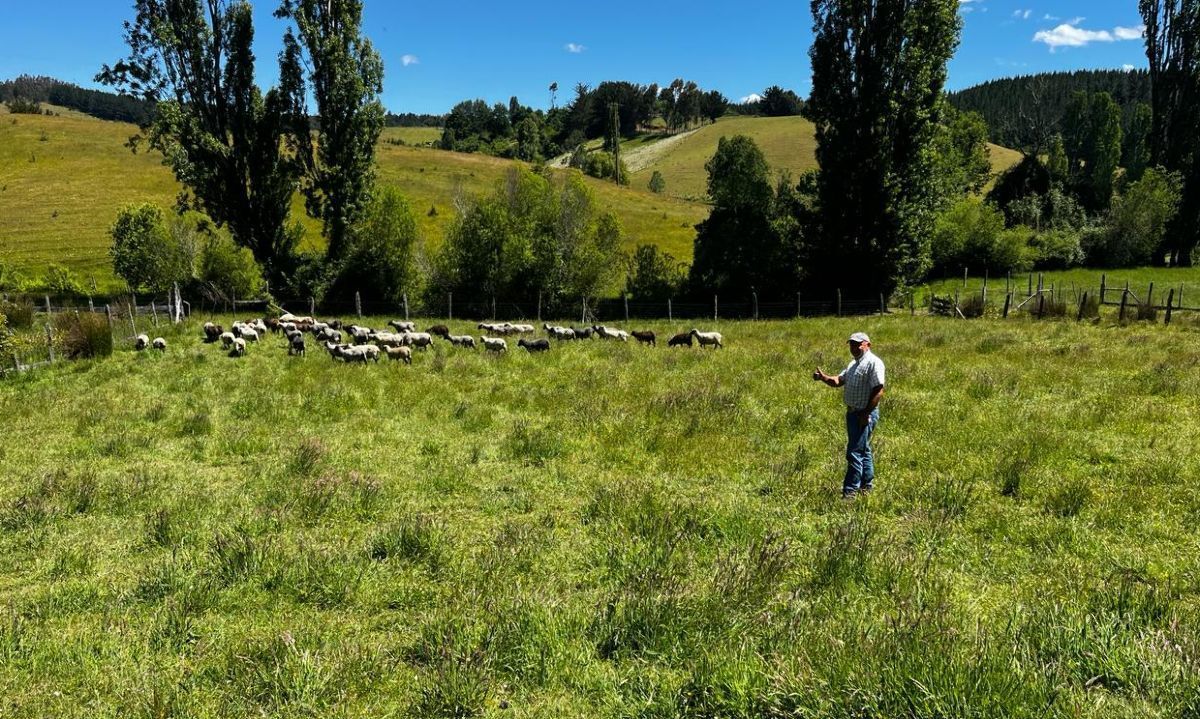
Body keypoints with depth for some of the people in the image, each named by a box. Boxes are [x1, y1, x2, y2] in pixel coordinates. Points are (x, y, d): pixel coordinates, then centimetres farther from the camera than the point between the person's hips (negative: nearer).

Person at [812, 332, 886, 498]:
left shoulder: (873, 362, -14)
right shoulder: (854, 363, 17)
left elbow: (878, 391, -20)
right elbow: (839, 380, 15)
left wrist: (866, 414, -22)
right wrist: (824, 377, -5)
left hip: (865, 414, -10)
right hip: (853, 412, 10)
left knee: (855, 453, -10)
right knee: (863, 450, 17)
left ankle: (849, 491, -7)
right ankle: (867, 486, 28)